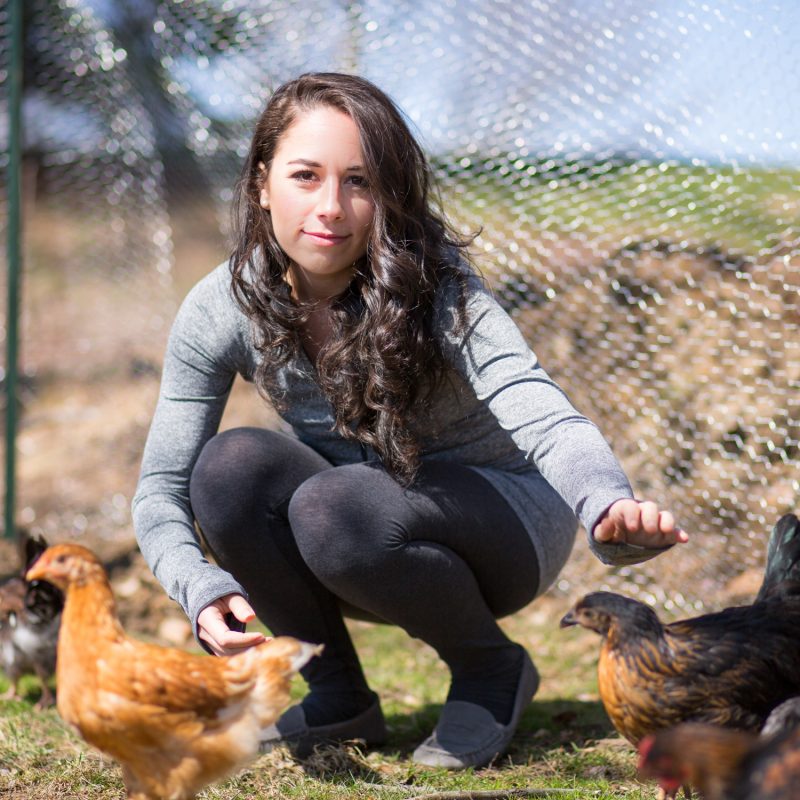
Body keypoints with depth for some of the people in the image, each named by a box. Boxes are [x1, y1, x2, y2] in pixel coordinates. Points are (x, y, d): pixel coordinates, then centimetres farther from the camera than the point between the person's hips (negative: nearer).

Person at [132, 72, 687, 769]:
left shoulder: (430, 281, -26)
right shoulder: (220, 311, -16)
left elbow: (542, 419, -39)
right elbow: (161, 488, -12)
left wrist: (611, 507, -62)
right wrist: (204, 588, -34)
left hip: (504, 518, -4)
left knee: (335, 508, -34)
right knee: (229, 465, -25)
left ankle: (492, 668, -6)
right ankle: (338, 694, -4)